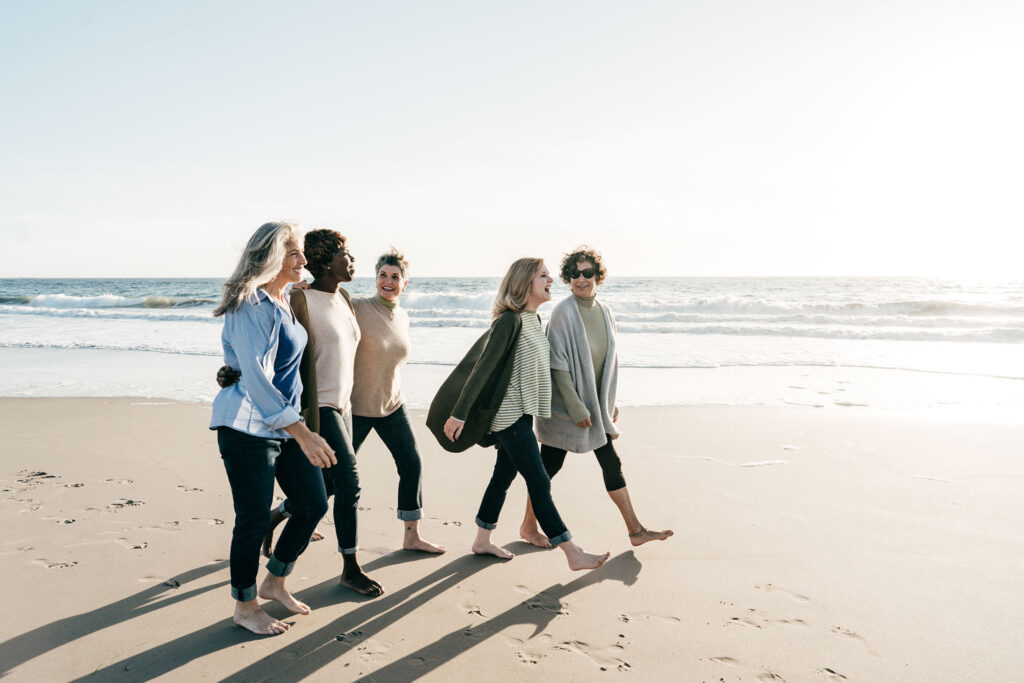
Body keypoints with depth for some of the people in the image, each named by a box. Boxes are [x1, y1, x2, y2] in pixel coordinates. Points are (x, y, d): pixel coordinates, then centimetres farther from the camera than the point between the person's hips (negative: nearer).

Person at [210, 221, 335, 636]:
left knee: (313, 504, 11)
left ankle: (274, 583, 30)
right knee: (254, 519, 1)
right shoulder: (252, 306, -18)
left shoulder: (283, 302, 11)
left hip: (284, 423, 9)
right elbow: (256, 377, -25)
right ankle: (245, 607, 22)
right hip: (248, 427, -9)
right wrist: (302, 433, -29)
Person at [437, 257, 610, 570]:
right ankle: (573, 554, 0)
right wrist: (459, 413, -20)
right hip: (509, 415, -9)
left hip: (522, 412, 9)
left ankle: (482, 541, 29)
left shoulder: (534, 320, 10)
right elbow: (482, 368, -20)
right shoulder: (509, 321, -18)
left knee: (504, 475, 16)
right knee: (539, 483, -5)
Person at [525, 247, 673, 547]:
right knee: (550, 465, 3)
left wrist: (611, 404, 13)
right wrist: (576, 407, -19)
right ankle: (528, 526, 21)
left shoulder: (605, 312, 5)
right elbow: (557, 364, -18)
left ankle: (635, 530, 19)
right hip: (565, 405, -7)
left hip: (596, 404, 7)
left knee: (612, 464, 10)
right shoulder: (564, 312, -16)